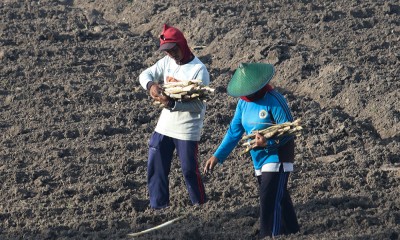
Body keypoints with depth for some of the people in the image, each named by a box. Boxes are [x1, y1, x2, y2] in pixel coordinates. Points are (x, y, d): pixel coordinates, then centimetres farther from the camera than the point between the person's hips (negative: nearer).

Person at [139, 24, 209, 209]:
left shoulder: (199, 70, -18)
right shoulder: (167, 62, 2)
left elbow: (199, 105, -21)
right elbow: (145, 75, 2)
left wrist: (172, 104, -33)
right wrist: (151, 85, -22)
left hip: (187, 130, -6)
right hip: (164, 127, 6)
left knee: (190, 170, 2)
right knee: (156, 168, 9)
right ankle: (158, 208, 20)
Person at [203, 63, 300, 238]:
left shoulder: (273, 100, -18)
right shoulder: (244, 102, 4)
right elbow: (234, 131, 5)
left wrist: (268, 142, -33)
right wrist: (217, 156, -3)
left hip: (276, 159, -8)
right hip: (259, 162, 8)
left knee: (270, 203, -13)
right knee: (280, 201, 17)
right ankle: (291, 233, 28)